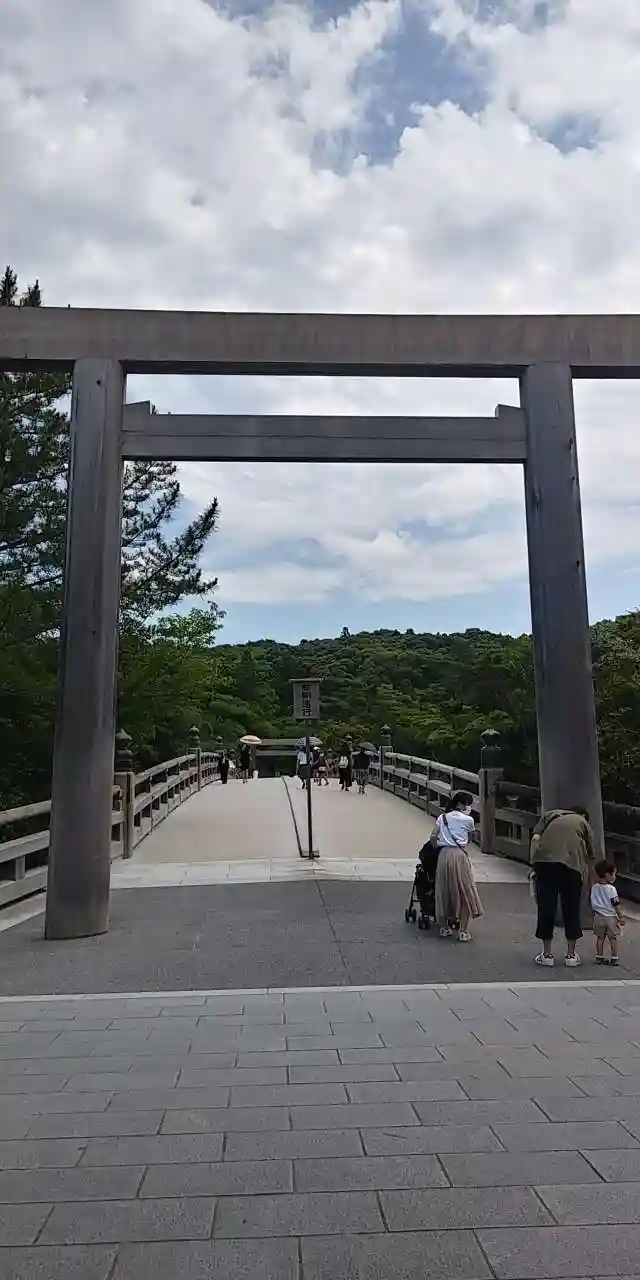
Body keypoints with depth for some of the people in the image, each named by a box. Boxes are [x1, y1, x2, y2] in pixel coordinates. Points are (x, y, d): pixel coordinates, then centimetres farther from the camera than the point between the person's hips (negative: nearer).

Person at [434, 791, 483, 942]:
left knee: (444, 891, 12)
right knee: (464, 891, 5)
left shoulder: (442, 818, 11)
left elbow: (434, 838, 5)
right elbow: (469, 840, 11)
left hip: (444, 854, 4)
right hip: (460, 855, -4)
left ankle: (444, 927, 20)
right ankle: (463, 931, 4)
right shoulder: (468, 820, 2)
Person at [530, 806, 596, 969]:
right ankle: (571, 955, 22)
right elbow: (590, 856, 20)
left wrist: (534, 864, 8)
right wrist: (586, 881, 29)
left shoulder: (550, 815, 27)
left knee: (546, 908, 9)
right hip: (572, 864, -1)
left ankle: (547, 954, 16)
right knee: (571, 910, 12)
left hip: (544, 860, 1)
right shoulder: (583, 822, 24)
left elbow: (535, 838, 9)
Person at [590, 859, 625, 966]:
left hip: (598, 916, 4)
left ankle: (599, 957, 16)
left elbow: (593, 903, 6)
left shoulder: (594, 888, 0)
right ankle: (614, 958, 10)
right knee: (613, 938, 7)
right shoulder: (611, 889, -16)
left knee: (600, 937, 13)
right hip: (610, 917, -4)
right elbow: (616, 905, -13)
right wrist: (621, 917, -4)